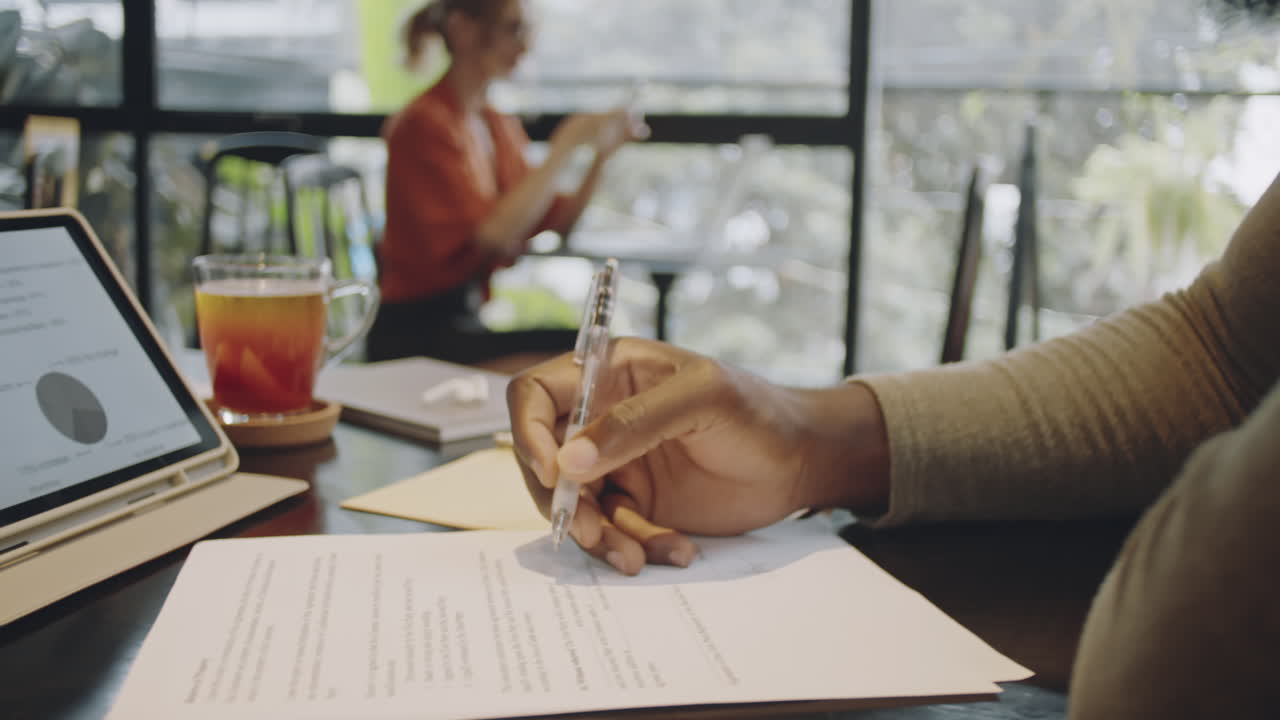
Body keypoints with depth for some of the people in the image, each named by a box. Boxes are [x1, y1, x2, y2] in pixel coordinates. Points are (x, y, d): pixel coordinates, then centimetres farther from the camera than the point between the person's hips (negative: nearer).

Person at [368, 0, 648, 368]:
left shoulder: (498, 125, 11)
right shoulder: (426, 123, -13)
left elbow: (555, 222, 9)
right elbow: (494, 232, -24)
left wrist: (603, 152, -2)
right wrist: (569, 142, -19)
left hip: (469, 319, 7)